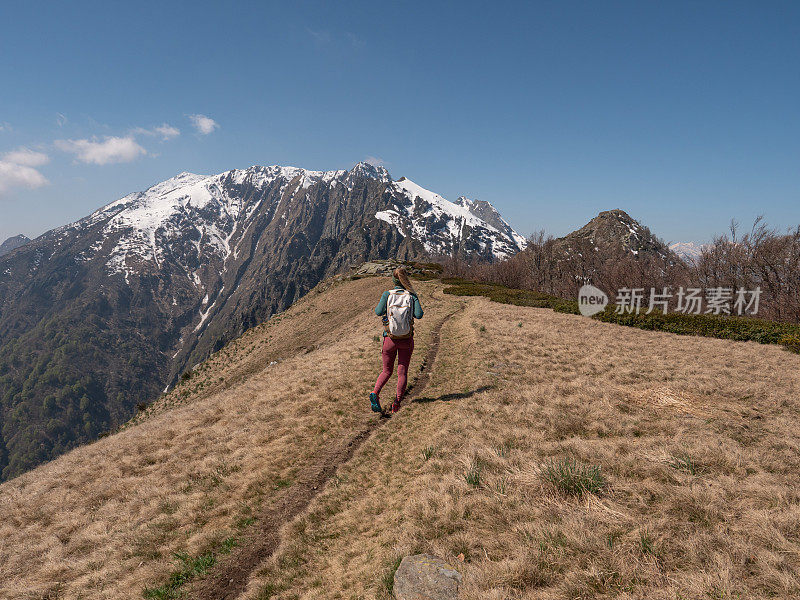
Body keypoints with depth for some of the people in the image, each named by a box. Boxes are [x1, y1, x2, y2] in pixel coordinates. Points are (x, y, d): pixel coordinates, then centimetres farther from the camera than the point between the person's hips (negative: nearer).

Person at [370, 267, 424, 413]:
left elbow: (378, 312, -16)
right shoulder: (412, 296, -5)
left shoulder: (387, 294, -6)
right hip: (407, 340, 0)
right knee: (402, 372, 11)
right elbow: (419, 314, -14)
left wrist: (383, 306, 6)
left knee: (387, 371, 15)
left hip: (390, 339, 1)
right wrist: (409, 309, 6)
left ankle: (375, 393, -9)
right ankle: (397, 403, 3)